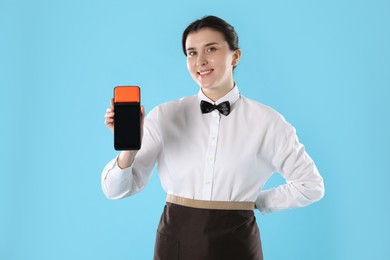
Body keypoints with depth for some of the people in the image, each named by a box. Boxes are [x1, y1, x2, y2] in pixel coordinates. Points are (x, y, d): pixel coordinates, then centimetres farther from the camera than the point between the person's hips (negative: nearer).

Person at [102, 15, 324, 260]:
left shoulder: (267, 121, -7)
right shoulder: (164, 116, -4)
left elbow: (310, 185, 3)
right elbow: (117, 190, -6)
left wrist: (255, 201, 1)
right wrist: (129, 148, -24)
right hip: (175, 240, 1)